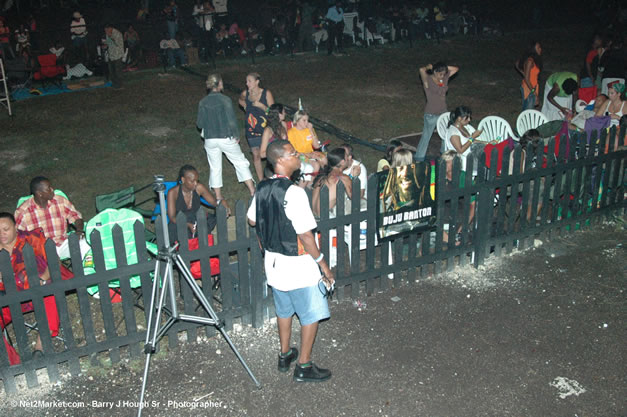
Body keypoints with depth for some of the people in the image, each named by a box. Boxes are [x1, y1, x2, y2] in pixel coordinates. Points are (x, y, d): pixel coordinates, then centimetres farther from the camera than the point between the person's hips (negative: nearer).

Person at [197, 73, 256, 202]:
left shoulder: (203, 102, -2)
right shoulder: (225, 99, -12)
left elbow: (200, 124, 1)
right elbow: (231, 120, -14)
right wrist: (236, 135, -1)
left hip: (210, 140, 3)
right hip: (226, 138, -3)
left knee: (215, 167, 14)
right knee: (241, 162, 11)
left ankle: (218, 197, 19)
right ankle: (252, 190, 12)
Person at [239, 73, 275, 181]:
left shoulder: (266, 93, -9)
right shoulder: (245, 94, -1)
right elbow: (241, 100, 25)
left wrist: (261, 105, -21)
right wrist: (246, 106, 8)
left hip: (265, 129, -3)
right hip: (251, 130, 3)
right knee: (256, 156, 6)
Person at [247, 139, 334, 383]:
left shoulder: (262, 188, -2)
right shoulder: (294, 193, -26)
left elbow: (252, 220, 13)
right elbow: (305, 235, -24)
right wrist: (323, 264, -14)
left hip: (273, 261, 8)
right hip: (297, 266, -8)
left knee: (284, 309, 24)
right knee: (311, 315, 9)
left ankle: (285, 355, 39)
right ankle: (304, 367, 18)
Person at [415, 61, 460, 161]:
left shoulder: (444, 78, 2)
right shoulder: (428, 80, -16)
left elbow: (455, 69, 12)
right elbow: (422, 70, -36)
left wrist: (444, 67, -1)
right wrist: (428, 67, -13)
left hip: (443, 113, 6)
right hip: (431, 114, -6)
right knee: (426, 136, 4)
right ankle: (419, 158, 18)